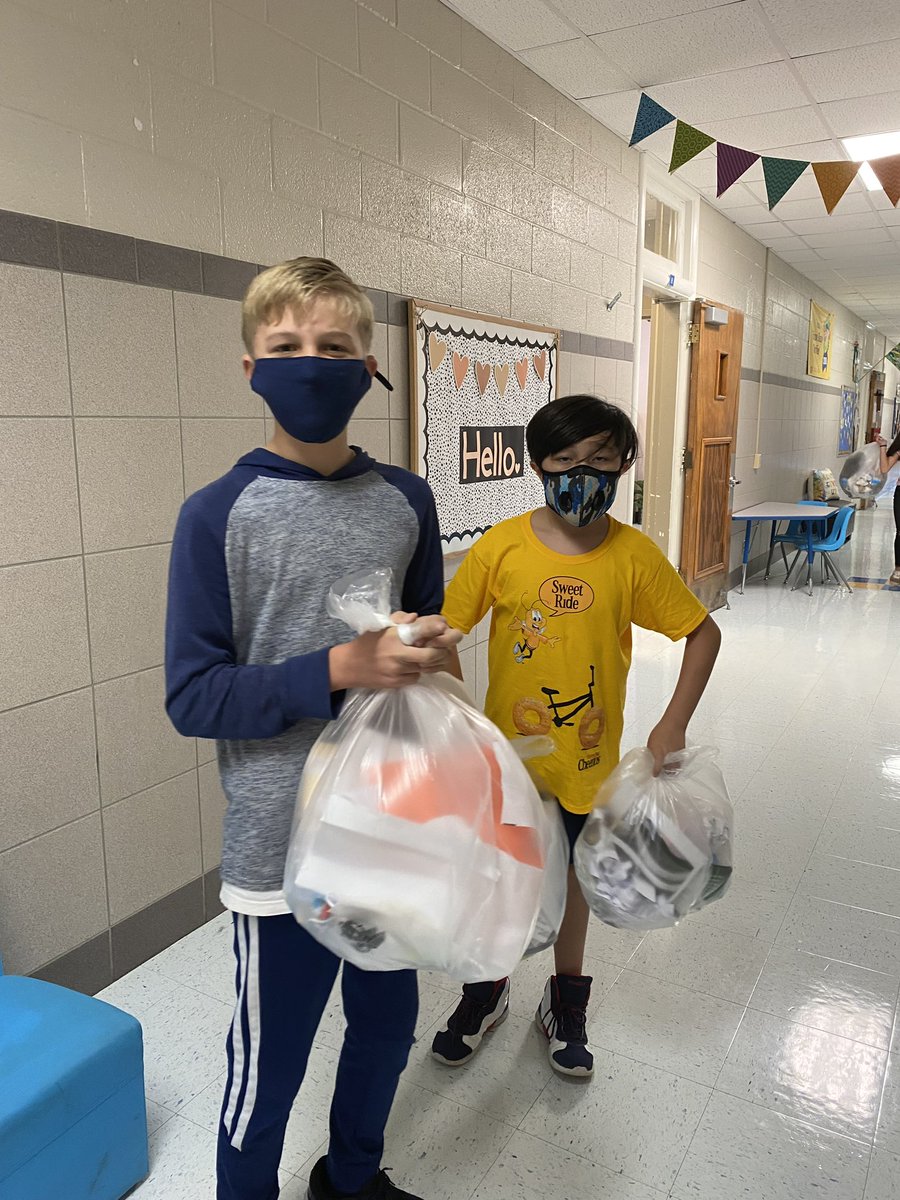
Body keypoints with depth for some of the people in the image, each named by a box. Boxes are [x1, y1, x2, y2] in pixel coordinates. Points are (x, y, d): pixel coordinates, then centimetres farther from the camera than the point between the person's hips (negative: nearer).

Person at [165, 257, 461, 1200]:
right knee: (269, 1065, 15)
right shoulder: (219, 515, -12)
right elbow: (192, 696, -13)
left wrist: (433, 648, -10)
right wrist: (337, 670, -25)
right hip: (283, 846, -4)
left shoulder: (405, 499, 1)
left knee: (387, 1028, 23)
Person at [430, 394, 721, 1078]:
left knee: (572, 875, 20)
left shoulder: (633, 555, -13)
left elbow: (703, 632, -3)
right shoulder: (502, 547, -14)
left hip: (587, 760, 0)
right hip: (505, 756, 0)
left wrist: (673, 726, -8)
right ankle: (487, 992, 46)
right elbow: (443, 633, -8)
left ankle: (566, 1001, 46)